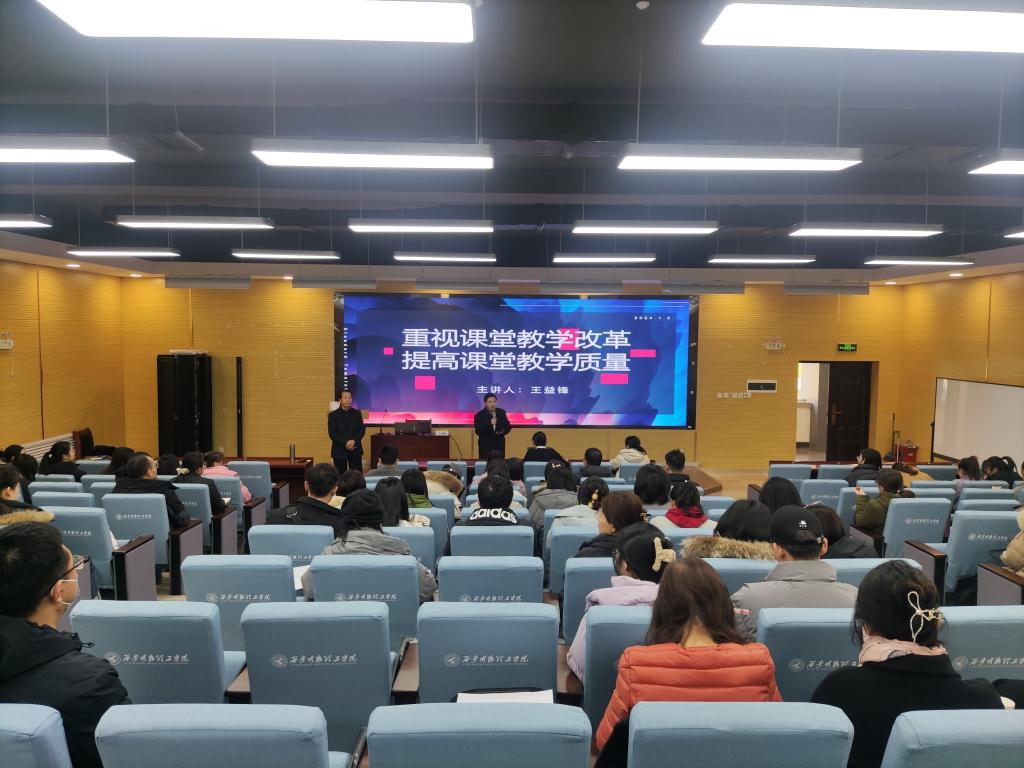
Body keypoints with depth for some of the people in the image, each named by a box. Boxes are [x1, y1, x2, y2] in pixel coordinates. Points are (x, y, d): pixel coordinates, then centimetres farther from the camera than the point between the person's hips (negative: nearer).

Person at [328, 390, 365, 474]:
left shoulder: (357, 413, 7)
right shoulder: (333, 415, 0)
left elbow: (362, 429, 2)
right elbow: (332, 433, -7)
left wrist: (354, 441, -15)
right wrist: (345, 443, -16)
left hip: (355, 449, 2)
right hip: (339, 450, -2)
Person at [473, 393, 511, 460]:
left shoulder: (502, 412, 8)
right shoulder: (479, 415, -6)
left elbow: (508, 426, 15)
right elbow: (478, 431, -16)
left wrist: (503, 431, -7)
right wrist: (489, 424, -27)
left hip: (500, 446, 4)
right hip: (485, 447, -4)